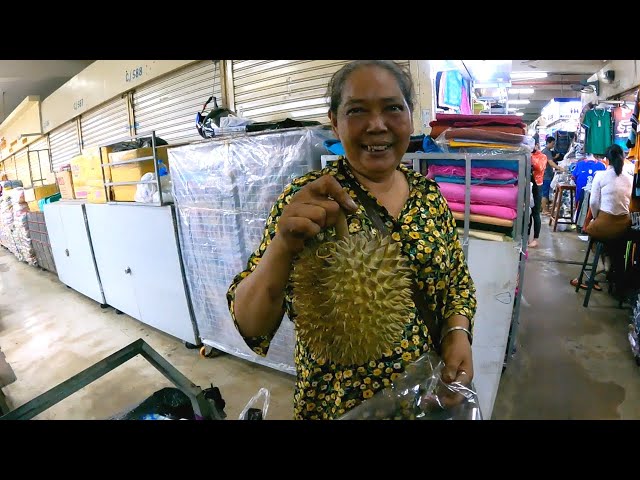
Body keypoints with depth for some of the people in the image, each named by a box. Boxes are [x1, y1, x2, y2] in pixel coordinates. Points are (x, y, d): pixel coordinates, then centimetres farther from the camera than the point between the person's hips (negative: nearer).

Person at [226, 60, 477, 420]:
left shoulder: (430, 194, -5)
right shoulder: (307, 200, -18)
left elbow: (458, 281, 6)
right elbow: (249, 326, -22)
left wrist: (458, 333, -12)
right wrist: (282, 246, -39)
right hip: (340, 400, -3)